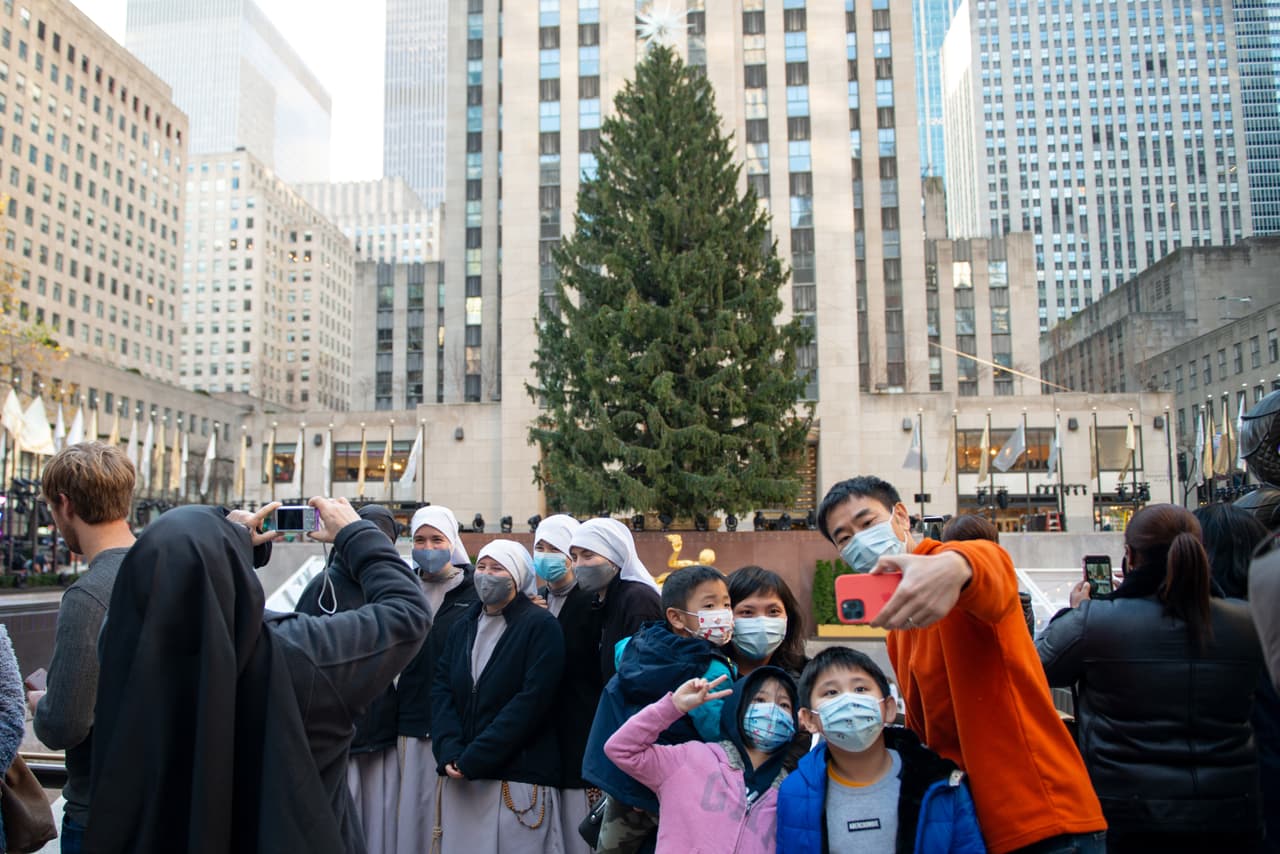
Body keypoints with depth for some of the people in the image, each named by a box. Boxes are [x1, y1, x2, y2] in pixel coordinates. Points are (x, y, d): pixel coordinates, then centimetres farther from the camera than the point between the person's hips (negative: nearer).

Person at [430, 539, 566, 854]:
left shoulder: (541, 626, -6)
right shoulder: (462, 627, 14)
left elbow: (531, 700, -15)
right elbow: (441, 689, 5)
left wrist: (473, 759, -17)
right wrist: (449, 753, -11)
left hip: (519, 778, -5)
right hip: (460, 777, 6)